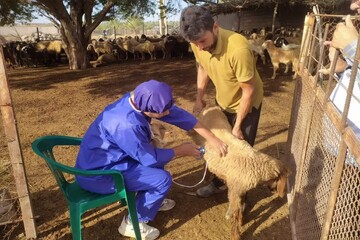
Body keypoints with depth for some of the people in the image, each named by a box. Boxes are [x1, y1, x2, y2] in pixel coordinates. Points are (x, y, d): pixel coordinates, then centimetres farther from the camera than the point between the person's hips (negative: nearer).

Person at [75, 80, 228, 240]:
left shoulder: (140, 99, -11)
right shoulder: (127, 124, -35)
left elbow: (177, 113, -7)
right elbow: (150, 158, -21)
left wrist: (211, 139, -8)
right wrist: (181, 150, -6)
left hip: (110, 158, 9)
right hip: (97, 174, -9)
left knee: (158, 155, 11)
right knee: (162, 179, -13)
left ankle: (151, 200, 30)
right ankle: (132, 223, 7)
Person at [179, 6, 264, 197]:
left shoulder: (238, 49, -38)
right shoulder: (198, 43, -19)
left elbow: (248, 91, -27)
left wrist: (237, 126, -19)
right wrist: (199, 99, 0)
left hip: (247, 104, -5)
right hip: (222, 101, 6)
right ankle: (219, 182, 41)